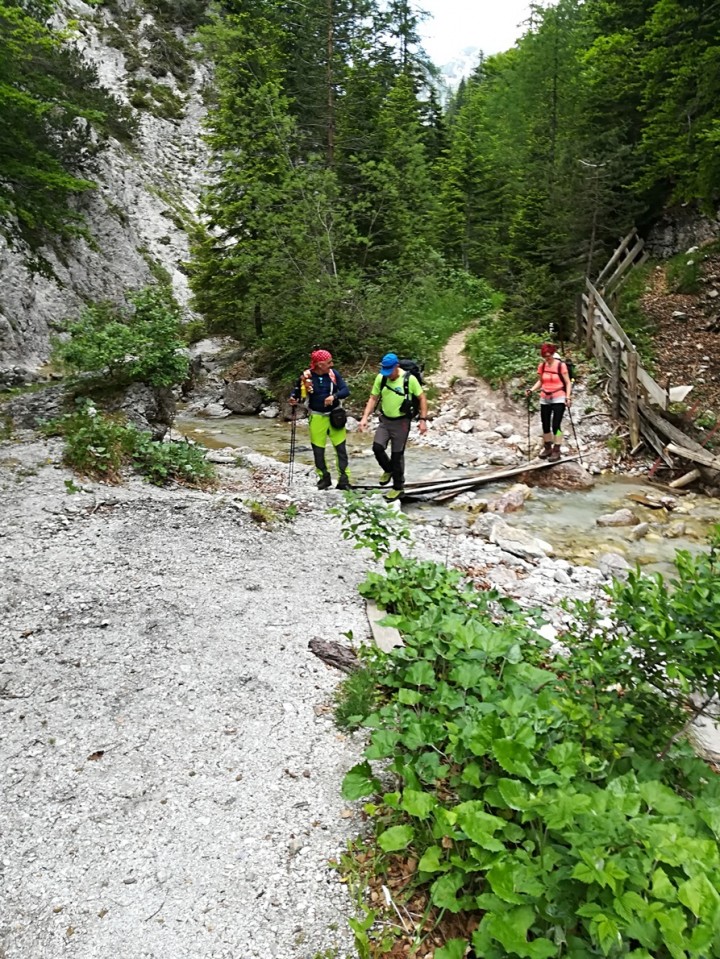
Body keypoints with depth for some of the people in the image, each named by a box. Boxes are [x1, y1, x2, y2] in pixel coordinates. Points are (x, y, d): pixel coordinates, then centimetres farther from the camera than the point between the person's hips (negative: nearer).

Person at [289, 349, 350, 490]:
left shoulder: (333, 374, -7)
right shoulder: (306, 377, -11)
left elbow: (346, 390, -10)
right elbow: (297, 391, 1)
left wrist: (334, 396, -28)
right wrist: (293, 399, -20)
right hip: (317, 417, -1)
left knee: (341, 448, 1)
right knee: (318, 449, 8)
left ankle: (344, 479, 9)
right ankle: (324, 478, 25)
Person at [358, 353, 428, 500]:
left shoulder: (409, 379, -15)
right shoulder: (380, 378, -5)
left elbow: (422, 398, -6)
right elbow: (373, 398, 3)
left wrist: (423, 420, -12)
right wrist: (365, 417, -7)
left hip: (401, 422, -3)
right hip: (385, 420, 4)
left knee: (397, 455, 1)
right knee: (377, 447, -12)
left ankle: (398, 487, 19)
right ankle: (388, 470, 20)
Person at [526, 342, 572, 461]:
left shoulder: (561, 365, -10)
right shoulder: (542, 366, 2)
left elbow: (568, 383, -7)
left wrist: (567, 396, -18)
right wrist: (532, 390, -3)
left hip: (558, 399, -5)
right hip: (545, 400, 5)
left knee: (556, 425, -9)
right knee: (545, 425, 9)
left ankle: (556, 451, -3)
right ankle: (547, 448, 24)